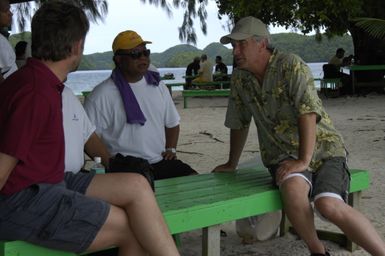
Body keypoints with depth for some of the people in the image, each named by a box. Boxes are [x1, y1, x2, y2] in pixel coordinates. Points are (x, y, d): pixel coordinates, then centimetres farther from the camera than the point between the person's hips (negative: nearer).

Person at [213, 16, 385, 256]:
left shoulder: (291, 65, -14)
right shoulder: (239, 78, 4)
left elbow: (308, 114, -21)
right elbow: (239, 124, 14)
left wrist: (303, 161, -25)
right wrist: (232, 164, 21)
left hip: (322, 149, -3)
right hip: (283, 154, 3)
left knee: (329, 205, -30)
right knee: (293, 187, -32)